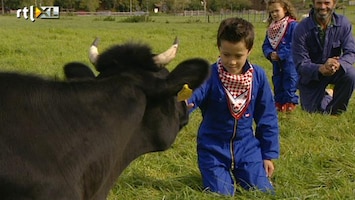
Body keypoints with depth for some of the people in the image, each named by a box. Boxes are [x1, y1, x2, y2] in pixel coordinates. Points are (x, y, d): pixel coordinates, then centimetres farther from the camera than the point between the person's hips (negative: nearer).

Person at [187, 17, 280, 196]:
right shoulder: (209, 75, -15)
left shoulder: (258, 76, -6)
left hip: (246, 147, 3)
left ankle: (237, 173, 30)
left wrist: (269, 154, 4)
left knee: (264, 193, -1)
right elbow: (192, 96, -32)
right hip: (214, 148, -2)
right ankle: (225, 174, 27)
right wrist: (182, 103, -58)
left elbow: (267, 116, 2)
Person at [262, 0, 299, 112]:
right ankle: (279, 102, 23)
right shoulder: (271, 27, 9)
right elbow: (266, 45, 8)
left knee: (289, 82, -3)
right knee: (277, 82, 13)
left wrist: (280, 55, -21)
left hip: (289, 62, -7)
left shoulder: (292, 25, -13)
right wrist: (270, 54, -13)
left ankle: (290, 102, 6)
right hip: (276, 62, 7)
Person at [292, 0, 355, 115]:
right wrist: (321, 69, -42)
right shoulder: (301, 29, -20)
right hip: (310, 76, -1)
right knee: (314, 112, -3)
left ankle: (336, 111, -5)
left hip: (334, 71, 1)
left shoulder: (343, 24, -13)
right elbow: (300, 64, -21)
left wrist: (338, 64, -41)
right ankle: (326, 96, 35)